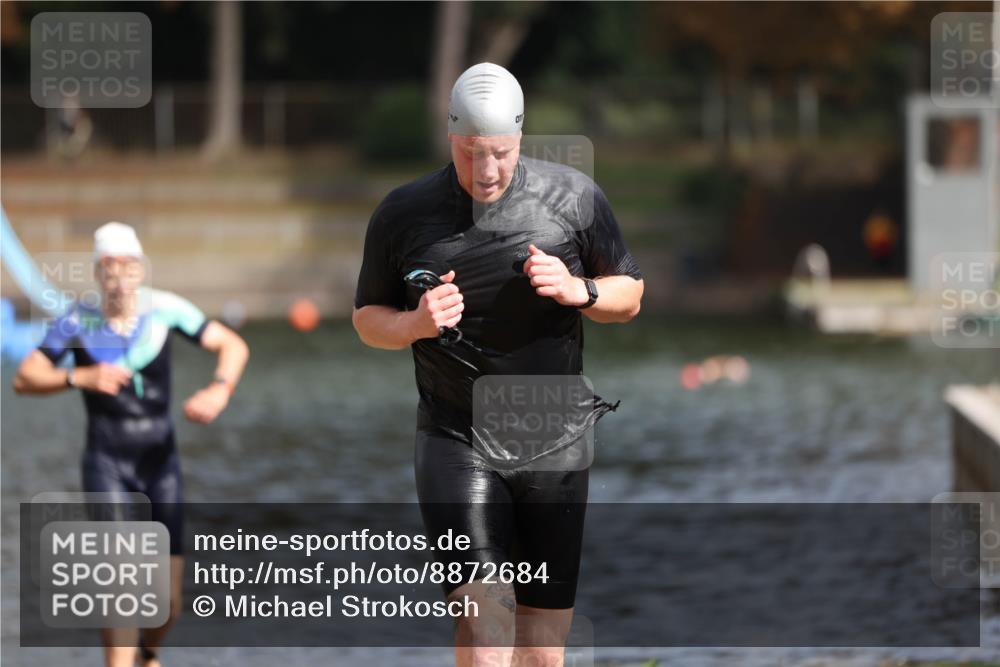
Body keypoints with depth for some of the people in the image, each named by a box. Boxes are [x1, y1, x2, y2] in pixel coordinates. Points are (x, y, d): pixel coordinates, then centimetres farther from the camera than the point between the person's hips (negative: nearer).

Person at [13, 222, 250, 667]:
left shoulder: (164, 309, -6)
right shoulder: (78, 320, -10)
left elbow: (233, 346, -4)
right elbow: (24, 379, -10)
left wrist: (219, 390, -23)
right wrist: (80, 377, -26)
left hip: (161, 462, 2)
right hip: (107, 464, -2)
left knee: (169, 603, 5)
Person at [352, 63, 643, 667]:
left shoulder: (573, 197, 0)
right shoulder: (404, 214, 0)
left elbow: (630, 298, 9)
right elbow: (368, 318, 11)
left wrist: (578, 291, -12)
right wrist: (415, 324, -12)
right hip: (456, 442, -1)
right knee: (485, 617, -19)